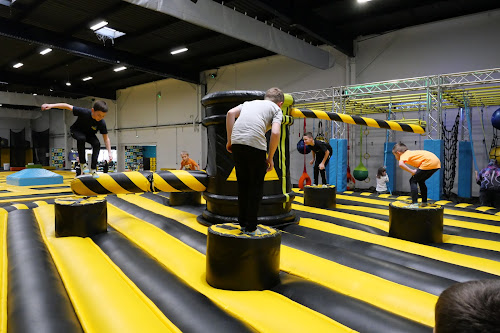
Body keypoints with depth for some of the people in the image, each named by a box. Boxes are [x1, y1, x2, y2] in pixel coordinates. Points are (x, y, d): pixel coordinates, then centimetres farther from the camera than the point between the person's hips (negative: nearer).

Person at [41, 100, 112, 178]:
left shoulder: (102, 123, -27)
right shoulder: (84, 112, -34)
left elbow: (106, 138, -19)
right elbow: (67, 106, -30)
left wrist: (109, 152, -25)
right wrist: (51, 105, -38)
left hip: (89, 134, 2)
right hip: (76, 131, -2)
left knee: (97, 144, -27)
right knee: (81, 138, -36)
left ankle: (93, 168, -16)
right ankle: (83, 163, -20)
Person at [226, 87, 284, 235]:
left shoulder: (250, 103, 30)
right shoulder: (276, 109, 17)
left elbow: (231, 113, 12)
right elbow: (275, 133, -1)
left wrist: (230, 140, 14)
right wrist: (270, 158, 7)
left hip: (237, 141, 5)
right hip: (255, 144, -5)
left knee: (243, 184, 17)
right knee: (256, 186, 8)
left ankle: (242, 223, 26)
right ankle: (250, 228, 12)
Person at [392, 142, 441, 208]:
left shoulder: (404, 155, -1)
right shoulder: (410, 152, 25)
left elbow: (401, 164, -24)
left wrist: (412, 171, -14)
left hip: (429, 163, -9)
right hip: (437, 162, 9)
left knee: (413, 181, 0)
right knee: (421, 181, 24)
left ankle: (415, 204, -7)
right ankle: (424, 202, 30)